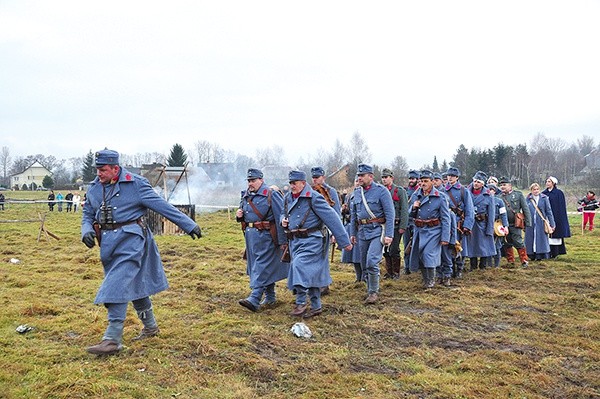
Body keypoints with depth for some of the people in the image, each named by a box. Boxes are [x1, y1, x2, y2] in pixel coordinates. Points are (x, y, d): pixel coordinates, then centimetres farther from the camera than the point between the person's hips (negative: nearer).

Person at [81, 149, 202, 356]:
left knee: (117, 287, -15)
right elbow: (88, 213, 17)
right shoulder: (94, 187, 8)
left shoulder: (135, 184, -10)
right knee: (134, 284, 17)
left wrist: (188, 225, -8)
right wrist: (86, 230, -6)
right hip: (109, 243, 7)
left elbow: (162, 205, -9)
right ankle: (150, 326, 33)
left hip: (130, 240, -7)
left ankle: (112, 339, -12)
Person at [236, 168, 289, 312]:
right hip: (250, 235, 7)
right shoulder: (245, 195, 13)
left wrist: (283, 241, -15)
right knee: (267, 268, 15)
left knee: (262, 266, -11)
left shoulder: (271, 195, -10)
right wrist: (239, 215, 1)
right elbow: (243, 213, 27)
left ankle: (254, 299, -15)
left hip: (265, 236, -7)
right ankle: (270, 298, 25)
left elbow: (281, 218, -12)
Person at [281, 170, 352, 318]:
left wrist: (344, 241, -14)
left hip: (311, 241, -7)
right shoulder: (287, 198, 9)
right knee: (311, 273, 12)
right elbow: (284, 213, 29)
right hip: (294, 240, 7)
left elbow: (332, 219, -14)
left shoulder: (314, 198, -14)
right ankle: (316, 306, 21)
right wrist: (283, 219, 3)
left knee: (299, 265, -24)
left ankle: (301, 302, -13)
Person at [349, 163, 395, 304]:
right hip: (362, 231, 6)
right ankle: (370, 290, 27)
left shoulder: (381, 191, -8)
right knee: (364, 264, 11)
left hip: (377, 230, -6)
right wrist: (352, 233, 15)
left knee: (372, 261, -17)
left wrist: (389, 235, -16)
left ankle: (374, 292, -3)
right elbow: (353, 214, 18)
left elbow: (390, 214, -11)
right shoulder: (357, 192, 10)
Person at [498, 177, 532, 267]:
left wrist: (528, 223, -4)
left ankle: (524, 261, 6)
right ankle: (511, 262, 20)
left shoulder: (518, 194, 2)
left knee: (518, 242, -7)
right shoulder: (500, 197, 7)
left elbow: (525, 209, 2)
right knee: (507, 244, 8)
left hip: (515, 224, -3)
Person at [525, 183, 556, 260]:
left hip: (541, 223, -1)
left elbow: (548, 211, 2)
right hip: (530, 224, 1)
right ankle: (532, 256, 14)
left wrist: (552, 224, -1)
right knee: (530, 239, 3)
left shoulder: (544, 198, 1)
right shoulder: (528, 199, 4)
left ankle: (540, 256, 7)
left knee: (541, 239, 0)